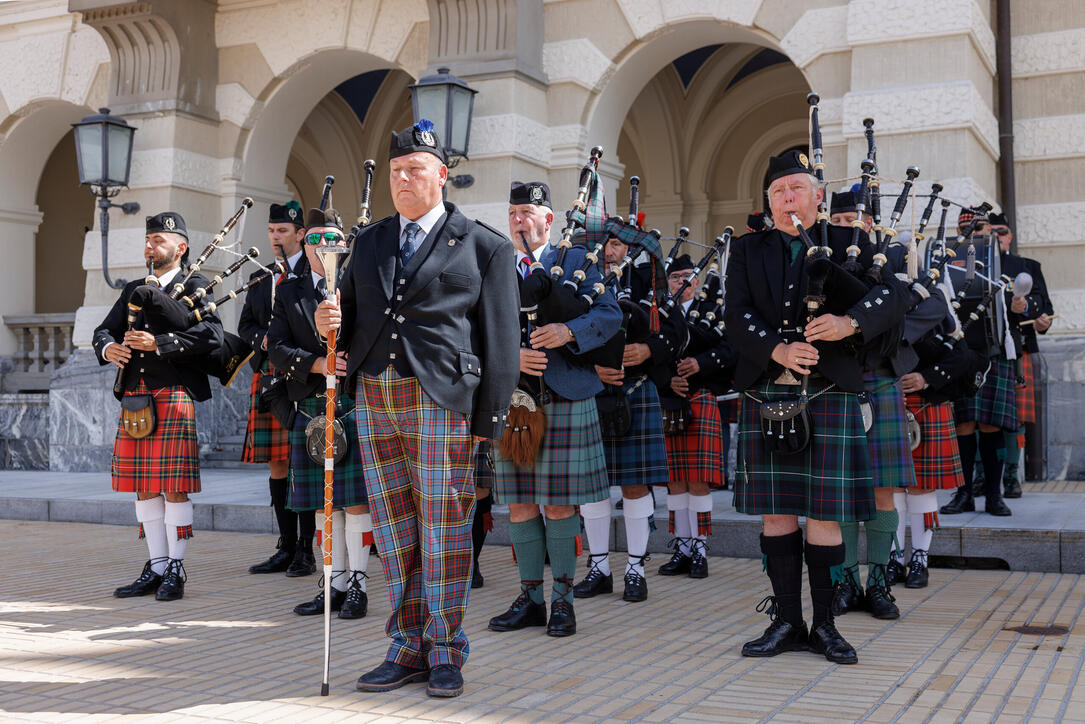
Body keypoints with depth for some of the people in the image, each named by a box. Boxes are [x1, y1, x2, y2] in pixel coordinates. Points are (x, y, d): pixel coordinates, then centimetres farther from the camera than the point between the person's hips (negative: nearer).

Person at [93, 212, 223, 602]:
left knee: (174, 487, -5)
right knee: (144, 486, 8)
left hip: (173, 396, -6)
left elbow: (212, 334, -14)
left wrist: (159, 343, -21)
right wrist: (108, 348, -6)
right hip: (133, 397, 6)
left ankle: (176, 570, 4)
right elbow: (104, 330, 18)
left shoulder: (194, 287, 2)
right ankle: (156, 568, 16)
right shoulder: (133, 291, 21)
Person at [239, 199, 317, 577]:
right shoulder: (259, 279, 19)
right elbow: (245, 325, 19)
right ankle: (286, 548, 16)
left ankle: (305, 552, 1)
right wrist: (263, 339, -2)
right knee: (276, 463, 8)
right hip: (267, 376, 6)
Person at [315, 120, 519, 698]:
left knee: (443, 533, 1)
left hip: (441, 402, -5)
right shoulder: (368, 242, 17)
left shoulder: (484, 247, 2)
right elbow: (351, 317, 19)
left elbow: (500, 340, -1)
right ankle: (408, 650, 21)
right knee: (394, 534, 10)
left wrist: (489, 421, -5)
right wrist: (330, 323, -5)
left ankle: (445, 655, 14)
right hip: (375, 400, 5)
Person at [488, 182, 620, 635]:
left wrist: (569, 331, -20)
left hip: (564, 398, -3)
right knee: (519, 505, 6)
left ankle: (563, 600, 10)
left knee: (559, 504, -1)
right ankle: (530, 598, 17)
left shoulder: (575, 261, 7)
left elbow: (610, 315, -3)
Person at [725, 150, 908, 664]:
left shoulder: (848, 245, 10)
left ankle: (824, 625, 11)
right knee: (776, 511, 5)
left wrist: (851, 321, -23)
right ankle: (787, 622, 15)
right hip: (765, 396, 2)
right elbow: (737, 315, 1)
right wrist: (778, 350, -18)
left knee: (824, 514, 0)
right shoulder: (747, 251, 14)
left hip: (828, 395, -2)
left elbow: (893, 298, -3)